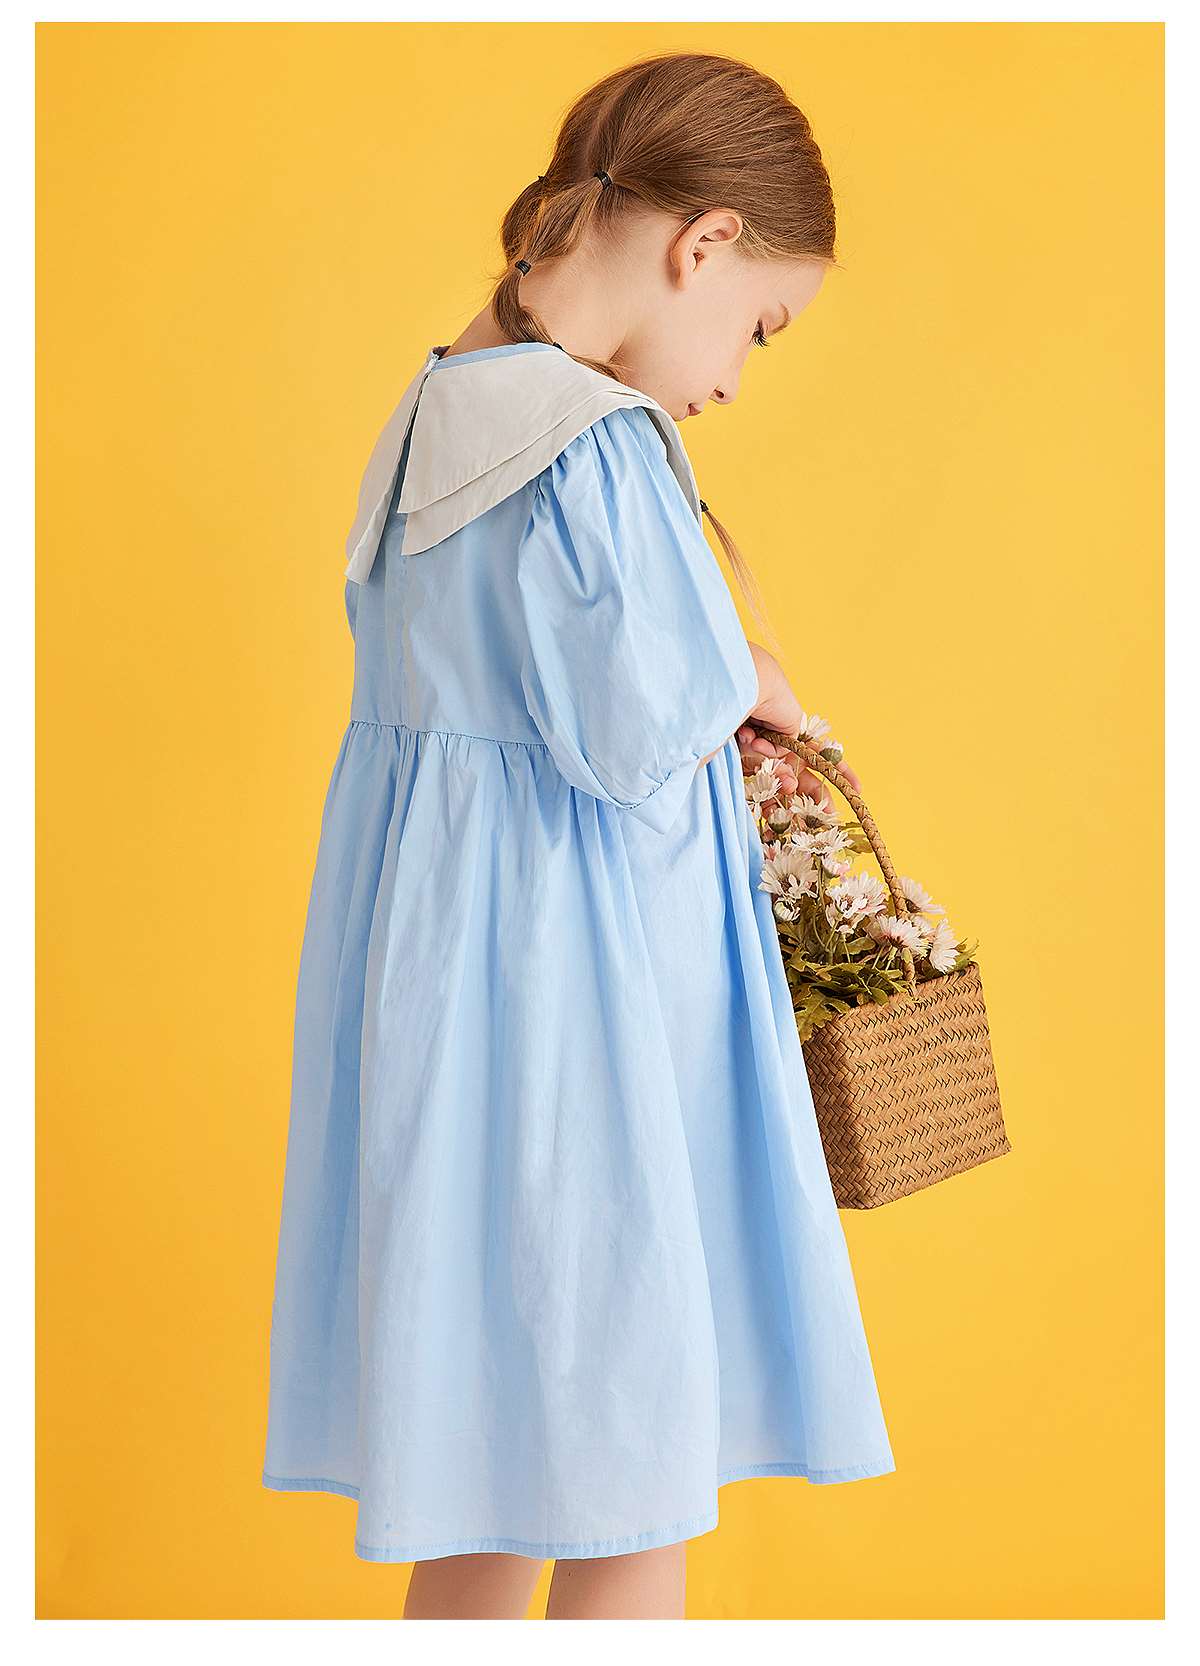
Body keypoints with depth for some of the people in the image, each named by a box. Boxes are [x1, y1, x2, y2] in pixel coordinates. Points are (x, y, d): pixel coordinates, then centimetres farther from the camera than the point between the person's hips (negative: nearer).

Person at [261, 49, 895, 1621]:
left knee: (485, 1459, 21)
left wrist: (715, 727, 13)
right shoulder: (600, 446, -20)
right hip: (575, 977, -9)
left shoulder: (436, 416, 9)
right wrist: (753, 681, -2)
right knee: (632, 1473, 5)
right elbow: (644, 731, -21)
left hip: (437, 960, 9)